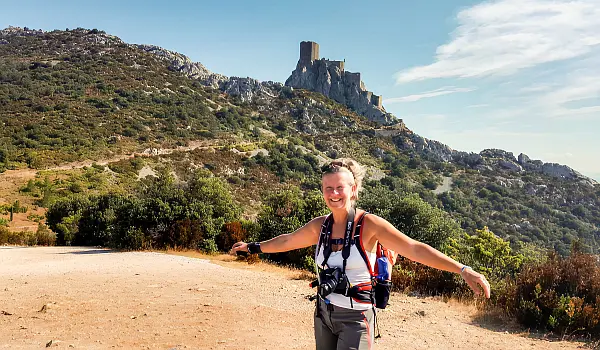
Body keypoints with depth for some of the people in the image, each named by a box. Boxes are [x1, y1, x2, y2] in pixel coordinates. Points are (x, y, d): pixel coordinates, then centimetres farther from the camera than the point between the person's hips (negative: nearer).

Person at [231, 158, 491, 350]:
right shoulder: (320, 225, 1)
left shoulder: (369, 225, -14)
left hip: (355, 316, -5)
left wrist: (463, 270, -28)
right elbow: (288, 241, 17)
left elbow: (414, 249, -20)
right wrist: (253, 247, 27)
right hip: (323, 313, 5)